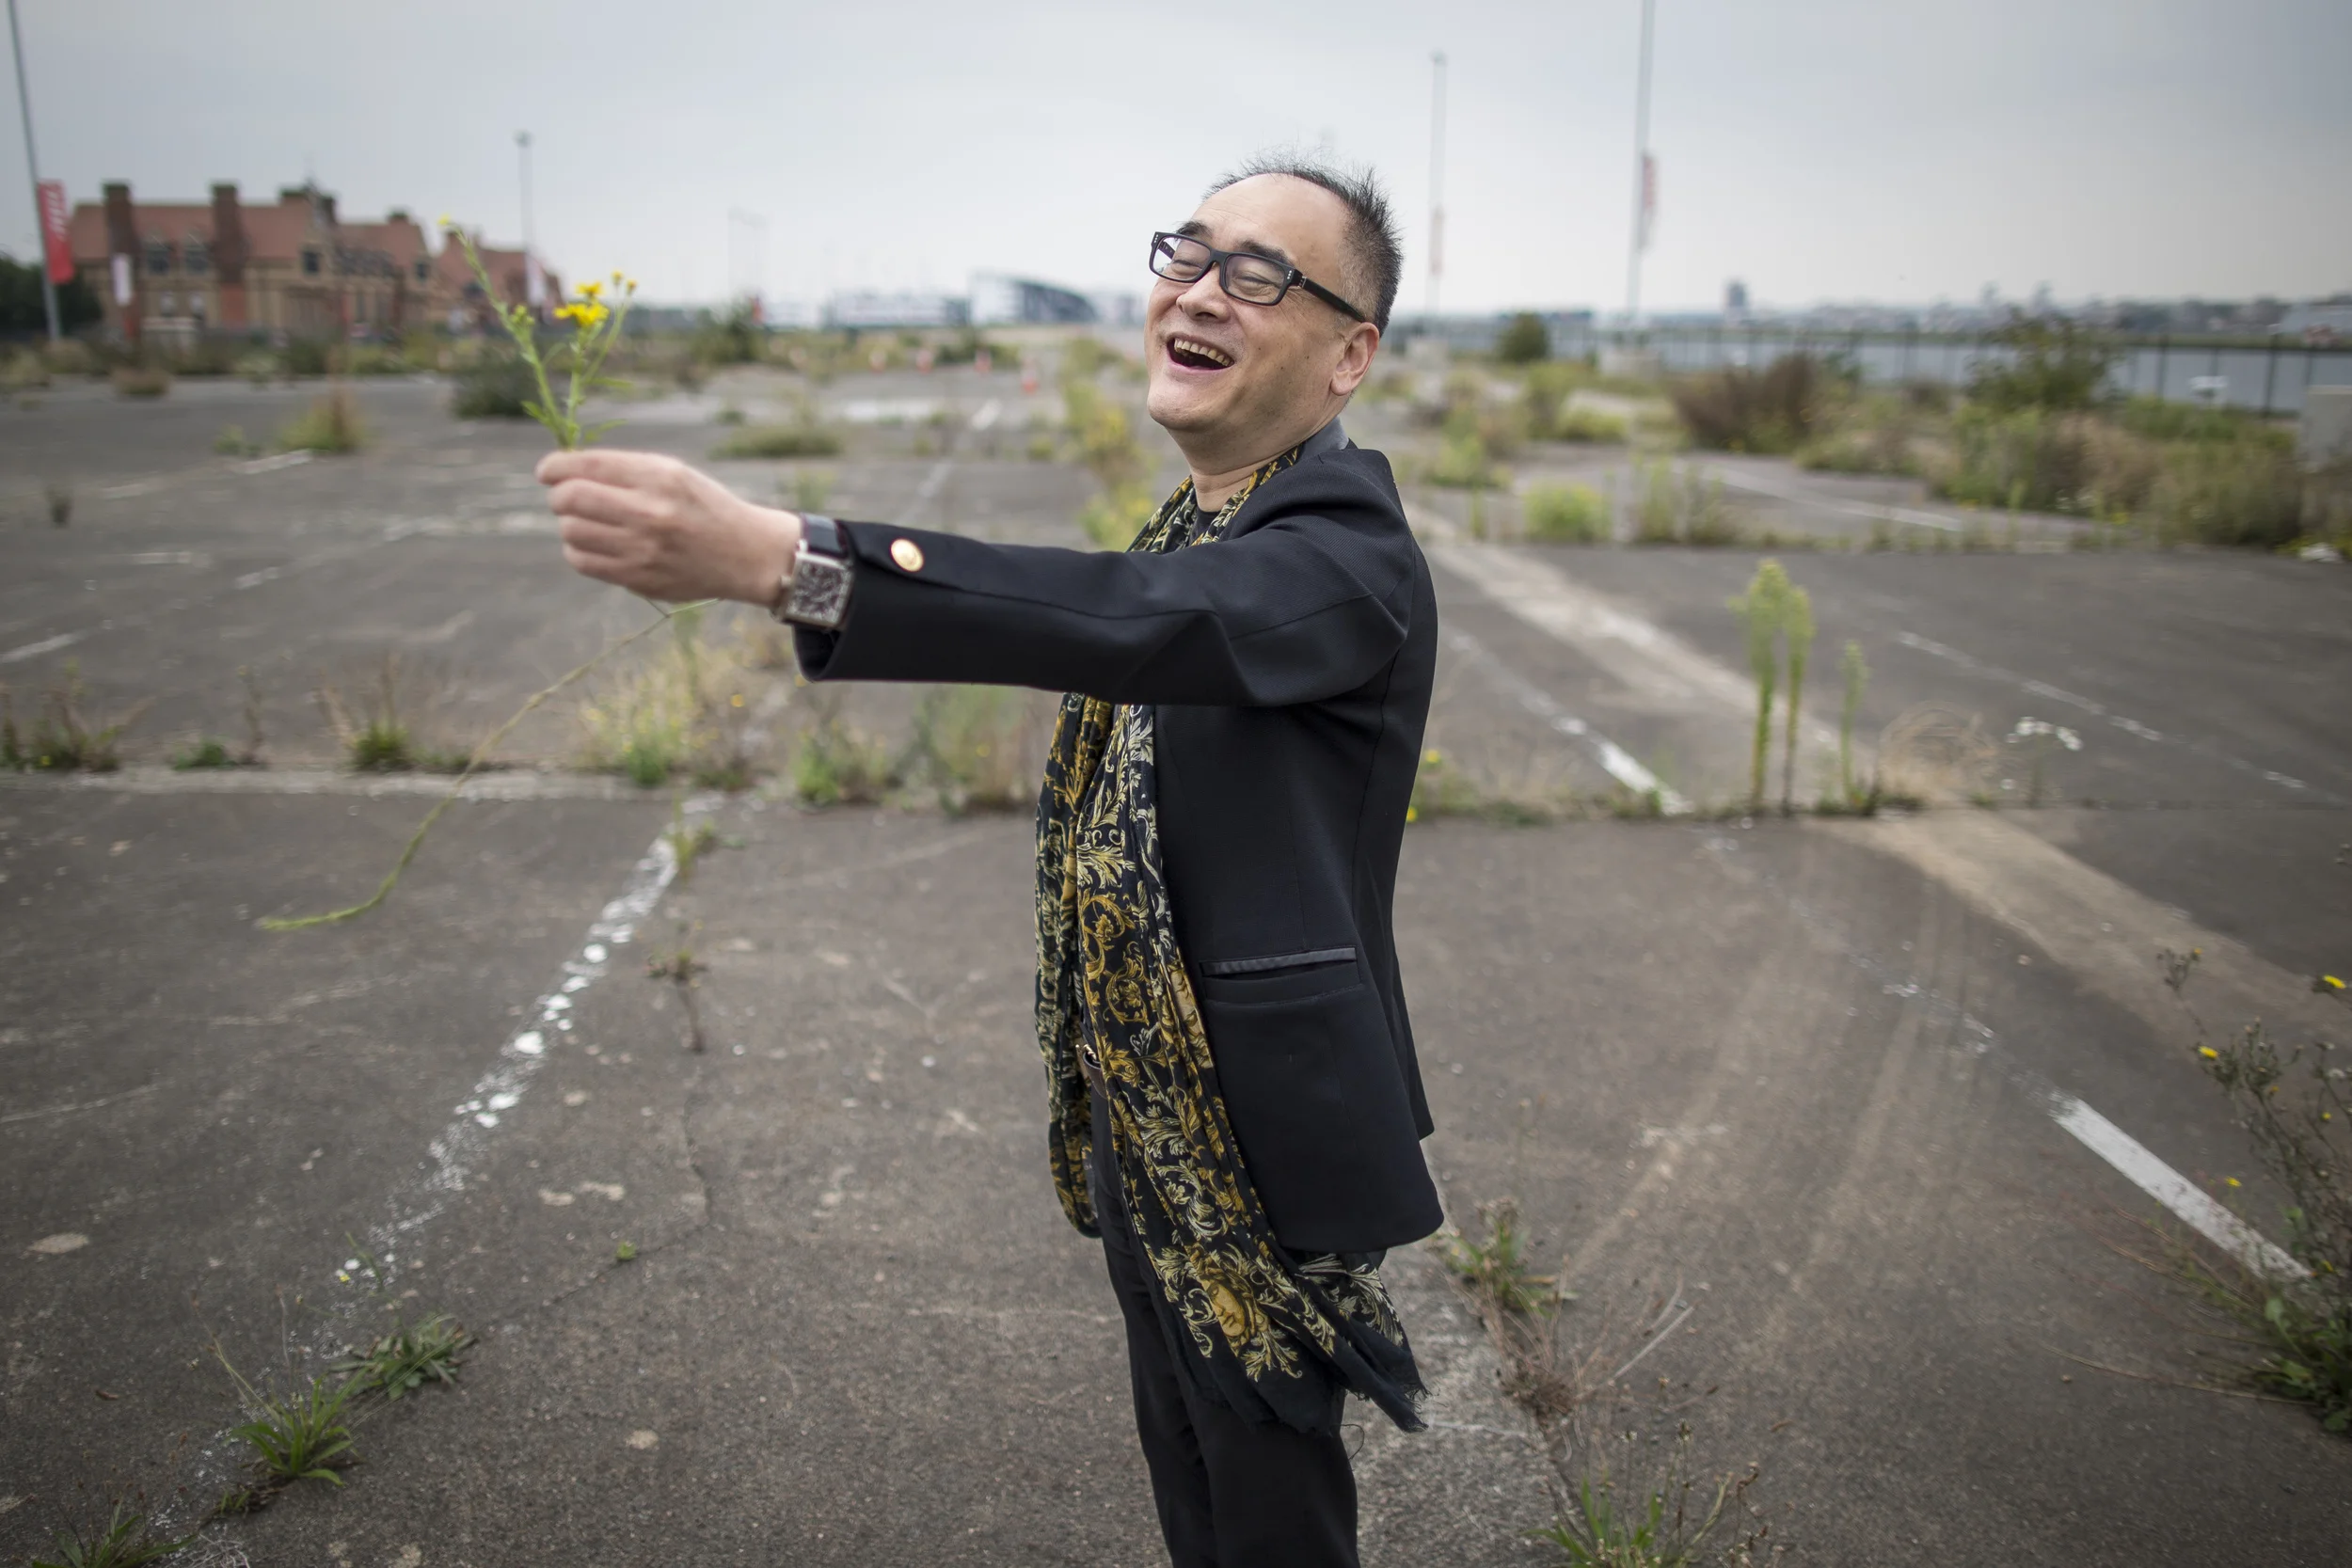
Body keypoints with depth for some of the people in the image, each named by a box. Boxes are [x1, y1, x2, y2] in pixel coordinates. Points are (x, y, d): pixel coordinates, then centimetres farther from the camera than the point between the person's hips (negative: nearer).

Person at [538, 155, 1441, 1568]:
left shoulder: (1348, 545, -22)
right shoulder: (1197, 517, 7)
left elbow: (1135, 619, -41)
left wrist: (770, 556, -52)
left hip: (1262, 1145, -8)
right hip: (1142, 1126, 8)